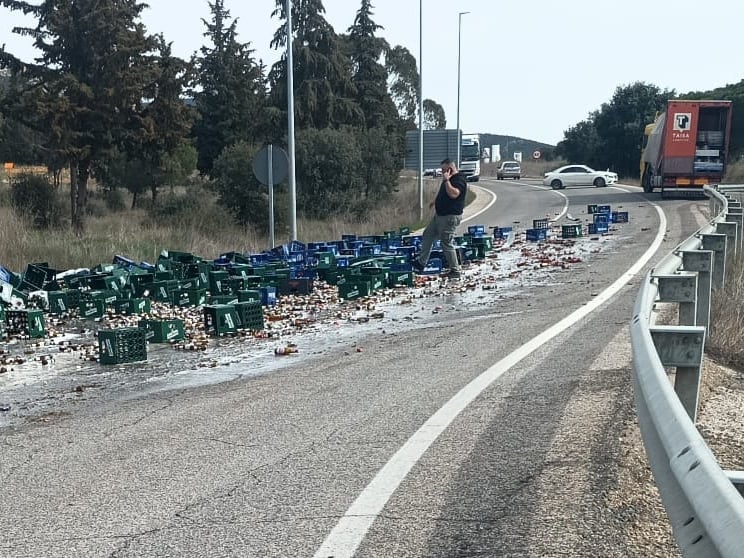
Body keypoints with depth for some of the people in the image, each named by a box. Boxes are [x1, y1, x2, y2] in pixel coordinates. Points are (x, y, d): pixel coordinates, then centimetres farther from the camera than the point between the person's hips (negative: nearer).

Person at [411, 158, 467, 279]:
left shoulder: (459, 180, -18)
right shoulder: (450, 179, 11)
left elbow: (453, 194, -36)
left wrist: (446, 180, -30)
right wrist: (436, 201, 32)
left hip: (451, 217, -11)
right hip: (440, 214, 11)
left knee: (446, 243, -7)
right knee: (428, 235, 17)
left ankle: (455, 271, 4)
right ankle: (421, 263, 28)